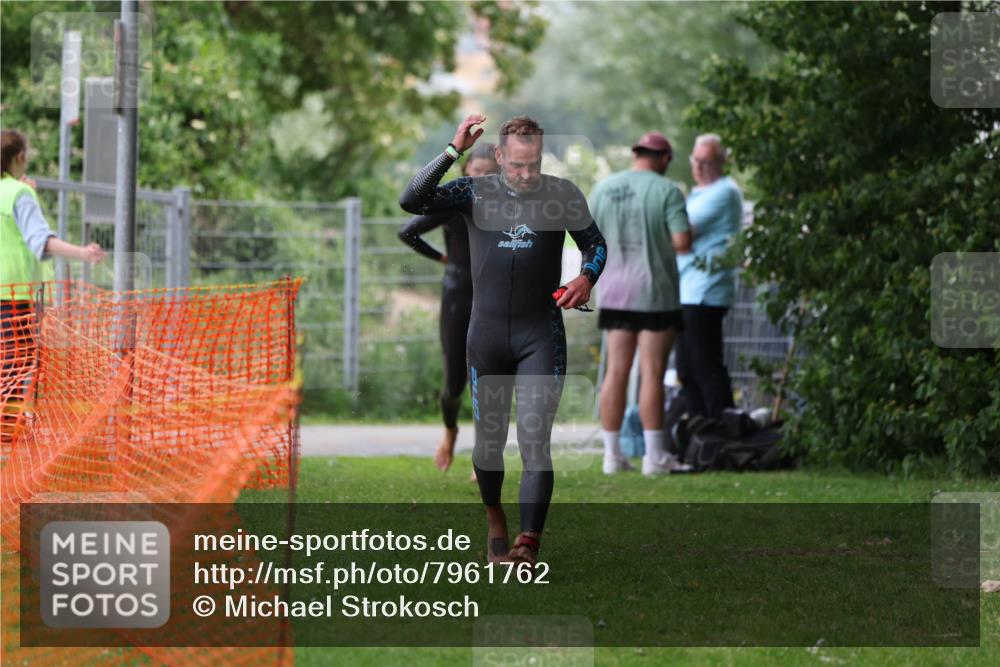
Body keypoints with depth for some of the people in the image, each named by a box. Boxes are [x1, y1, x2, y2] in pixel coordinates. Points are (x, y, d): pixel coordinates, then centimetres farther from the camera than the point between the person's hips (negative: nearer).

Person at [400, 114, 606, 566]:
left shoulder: (563, 195, 0)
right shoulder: (474, 193, -1)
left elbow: (595, 243, 14)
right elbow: (412, 202, -14)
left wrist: (587, 277, -8)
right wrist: (453, 151, -20)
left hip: (541, 336, -1)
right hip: (487, 334, 1)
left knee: (535, 442, -12)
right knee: (489, 439, 11)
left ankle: (527, 545, -17)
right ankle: (495, 520, 36)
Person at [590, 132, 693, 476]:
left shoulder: (604, 188, 7)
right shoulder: (666, 190, -8)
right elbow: (682, 241, -15)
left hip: (614, 291, 5)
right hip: (655, 292, -5)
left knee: (616, 372, 7)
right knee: (652, 373, -4)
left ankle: (612, 454, 7)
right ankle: (654, 456, -4)